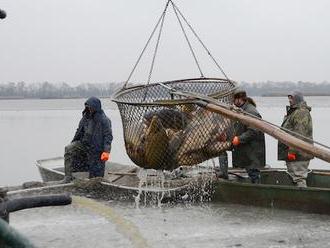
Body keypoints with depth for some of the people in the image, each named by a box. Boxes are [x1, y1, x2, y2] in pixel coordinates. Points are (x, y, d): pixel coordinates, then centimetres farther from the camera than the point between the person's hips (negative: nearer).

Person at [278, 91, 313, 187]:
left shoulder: (301, 112, -15)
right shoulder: (293, 112, 22)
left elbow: (299, 134, -23)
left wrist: (292, 150, -26)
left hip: (298, 154, -11)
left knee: (298, 177, -12)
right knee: (293, 176, 15)